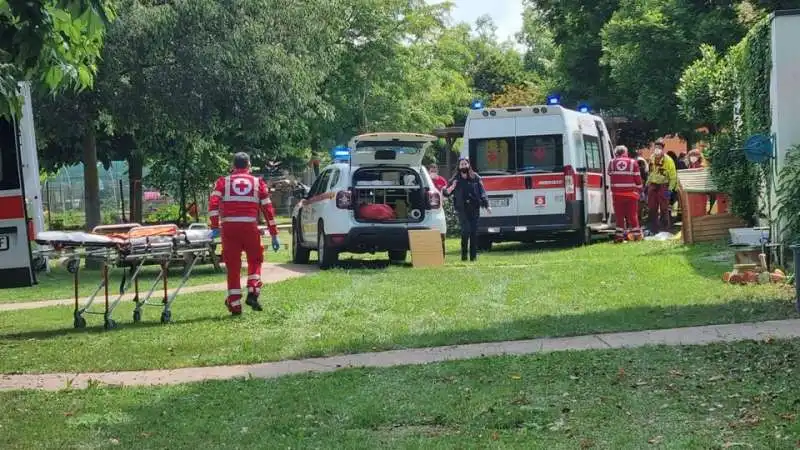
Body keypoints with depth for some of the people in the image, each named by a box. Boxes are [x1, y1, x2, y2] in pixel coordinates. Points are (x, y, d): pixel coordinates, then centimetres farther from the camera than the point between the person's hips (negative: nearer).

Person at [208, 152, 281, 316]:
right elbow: (268, 209, 8)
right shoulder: (258, 183, 12)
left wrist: (215, 226, -5)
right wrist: (274, 234, 11)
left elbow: (213, 203, -5)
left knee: (233, 266, 8)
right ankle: (253, 293, 0)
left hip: (229, 228, 0)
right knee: (255, 260, 20)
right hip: (250, 227, 0)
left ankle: (235, 305, 9)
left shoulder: (223, 182, 11)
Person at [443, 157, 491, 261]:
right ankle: (464, 254, -3)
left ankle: (473, 256, 6)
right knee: (466, 230, -13)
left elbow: (482, 192, 8)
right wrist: (451, 187, -12)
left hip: (474, 208, 1)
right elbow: (446, 193, 9)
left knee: (474, 232, 1)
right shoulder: (455, 179, 6)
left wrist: (486, 205, 1)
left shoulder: (475, 178, 7)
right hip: (462, 209, -1)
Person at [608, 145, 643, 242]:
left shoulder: (612, 163, 3)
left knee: (619, 215, 5)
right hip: (631, 193, 0)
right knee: (632, 215, 7)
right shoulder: (633, 162, 0)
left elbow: (610, 176, 9)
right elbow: (638, 178, 1)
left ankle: (619, 235, 4)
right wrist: (639, 190, 11)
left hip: (617, 193, 0)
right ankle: (637, 234, 11)